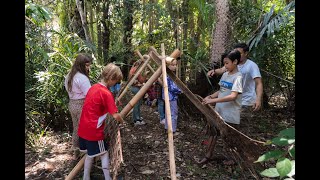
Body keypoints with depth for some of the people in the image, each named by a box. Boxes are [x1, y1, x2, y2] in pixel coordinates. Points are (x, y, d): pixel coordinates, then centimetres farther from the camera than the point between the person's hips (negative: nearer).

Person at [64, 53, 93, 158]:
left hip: (72, 104, 9)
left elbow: (68, 90, 12)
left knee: (76, 128, 20)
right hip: (82, 105, -9)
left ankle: (76, 152, 34)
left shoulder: (69, 75, 9)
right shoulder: (82, 78, -21)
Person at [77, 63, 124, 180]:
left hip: (83, 128, 8)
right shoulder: (107, 93, -19)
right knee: (104, 153, 10)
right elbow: (115, 116, -17)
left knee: (90, 154, 22)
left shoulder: (93, 87, 6)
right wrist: (121, 121, 2)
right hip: (94, 130, -8)